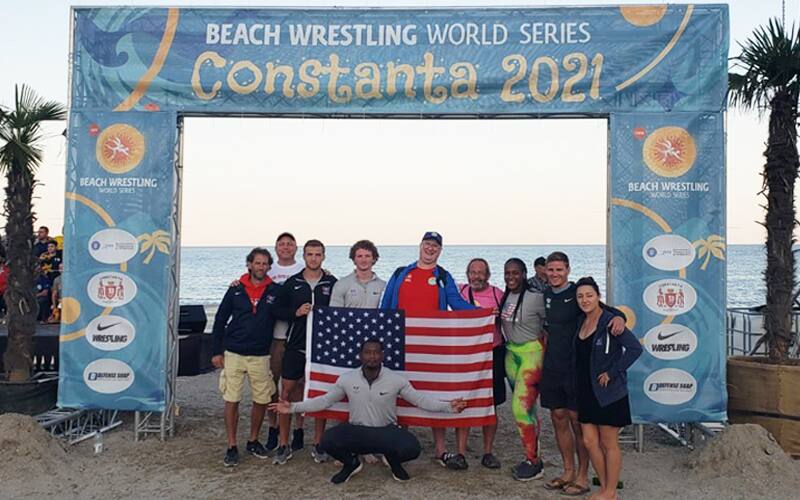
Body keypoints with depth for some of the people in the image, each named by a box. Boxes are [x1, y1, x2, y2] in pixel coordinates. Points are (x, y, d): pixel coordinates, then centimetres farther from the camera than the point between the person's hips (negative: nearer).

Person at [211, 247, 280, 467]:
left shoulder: (275, 292, 1)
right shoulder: (236, 290, 1)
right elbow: (220, 320, 5)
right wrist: (216, 351, 2)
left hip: (261, 356, 1)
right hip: (233, 354, -1)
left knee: (262, 400, 6)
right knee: (231, 400, 1)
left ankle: (253, 441, 26)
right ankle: (232, 447, 13)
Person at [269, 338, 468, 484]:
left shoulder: (397, 380, -6)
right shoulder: (347, 379, -3)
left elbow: (420, 400, -2)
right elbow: (325, 400, 5)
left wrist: (448, 406, -15)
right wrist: (293, 407, -1)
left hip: (386, 431, -1)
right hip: (356, 431, 1)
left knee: (412, 448, -30)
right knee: (328, 440, -28)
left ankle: (393, 460, 12)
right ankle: (351, 463, 9)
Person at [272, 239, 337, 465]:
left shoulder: (332, 284, 3)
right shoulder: (292, 283, 6)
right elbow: (278, 310, 6)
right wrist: (296, 313, -9)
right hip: (295, 345, 1)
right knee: (287, 390, 0)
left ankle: (318, 444, 16)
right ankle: (284, 444, 11)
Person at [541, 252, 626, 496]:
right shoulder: (546, 294, 8)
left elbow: (604, 309, -17)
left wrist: (619, 317, -36)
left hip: (575, 367, -6)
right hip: (551, 368, 6)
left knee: (577, 421, 2)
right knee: (558, 419, 12)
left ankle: (583, 476, 15)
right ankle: (568, 472, 26)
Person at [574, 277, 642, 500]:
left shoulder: (609, 321, -14)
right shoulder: (581, 322, 7)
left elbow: (635, 348, -20)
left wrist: (612, 372, -17)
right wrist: (579, 385, 8)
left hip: (608, 392, -7)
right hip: (586, 392, 7)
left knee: (609, 444, 6)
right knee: (589, 441, 10)